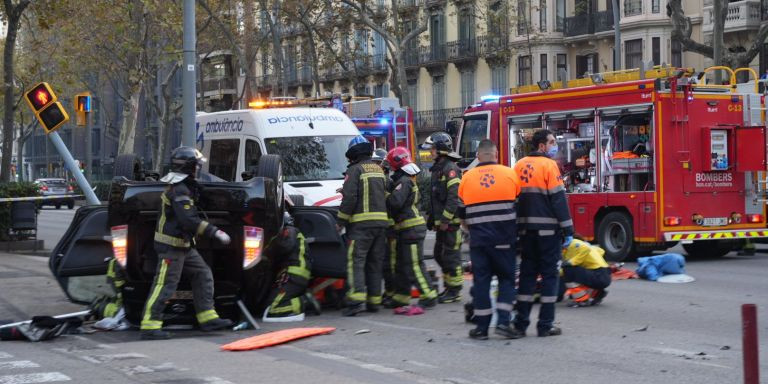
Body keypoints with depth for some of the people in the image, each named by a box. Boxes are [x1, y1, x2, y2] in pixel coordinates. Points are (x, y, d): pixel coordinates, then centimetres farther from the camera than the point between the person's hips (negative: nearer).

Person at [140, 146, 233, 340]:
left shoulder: (181, 186, 10)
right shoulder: (179, 190, -21)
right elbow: (189, 221, -29)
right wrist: (215, 232, -28)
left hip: (184, 245, 10)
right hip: (171, 246, -10)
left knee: (203, 274, 12)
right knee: (165, 284, -8)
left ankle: (207, 318, 14)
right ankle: (149, 326, -6)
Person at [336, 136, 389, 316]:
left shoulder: (355, 170, -7)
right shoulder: (379, 170, 17)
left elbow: (350, 198, -14)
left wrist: (340, 222, -6)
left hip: (361, 223, -7)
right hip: (381, 221, 7)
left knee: (356, 260, -10)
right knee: (374, 262, 12)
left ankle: (356, 299, -23)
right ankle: (374, 300, 14)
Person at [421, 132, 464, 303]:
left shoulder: (450, 169, -15)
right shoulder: (437, 169, 17)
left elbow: (454, 197, -22)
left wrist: (445, 220, -23)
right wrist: (430, 217, 22)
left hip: (451, 222, -10)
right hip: (441, 222, 10)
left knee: (451, 256, -5)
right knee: (440, 255, 15)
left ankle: (455, 291, 0)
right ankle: (448, 287, 24)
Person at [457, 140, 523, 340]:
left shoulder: (467, 178, 3)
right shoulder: (510, 174, -2)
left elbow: (462, 214, 10)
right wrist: (516, 232, 19)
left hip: (478, 239, 1)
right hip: (505, 238, -1)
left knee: (481, 280, 7)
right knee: (506, 278, 9)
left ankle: (481, 327, 8)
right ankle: (503, 321, -3)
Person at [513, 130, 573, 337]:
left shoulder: (520, 165, 10)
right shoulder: (549, 165, -9)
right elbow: (559, 199, -12)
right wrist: (568, 230, -10)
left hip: (526, 228, 6)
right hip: (548, 228, -6)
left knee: (527, 273, 13)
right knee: (549, 274, 0)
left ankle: (521, 322, 13)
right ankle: (546, 324, -1)